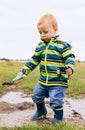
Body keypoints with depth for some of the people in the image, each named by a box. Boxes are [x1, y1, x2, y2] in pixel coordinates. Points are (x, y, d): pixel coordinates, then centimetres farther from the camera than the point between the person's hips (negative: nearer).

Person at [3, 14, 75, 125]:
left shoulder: (62, 45, -13)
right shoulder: (40, 46, 7)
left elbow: (70, 57, -13)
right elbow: (34, 60, 13)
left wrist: (70, 68, -33)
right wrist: (24, 71, 10)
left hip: (58, 81, -7)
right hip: (43, 81, 7)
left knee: (55, 101, -8)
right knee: (36, 96, 18)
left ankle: (59, 117, 21)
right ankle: (41, 112, 45)